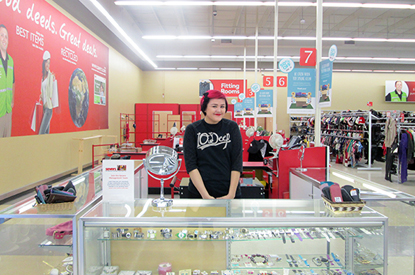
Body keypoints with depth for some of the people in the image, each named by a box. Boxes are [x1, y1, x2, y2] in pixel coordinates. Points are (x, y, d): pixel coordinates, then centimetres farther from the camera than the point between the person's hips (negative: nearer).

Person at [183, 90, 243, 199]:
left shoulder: (232, 127, -1)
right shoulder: (192, 129, -4)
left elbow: (237, 162, -4)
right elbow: (191, 165, -8)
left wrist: (231, 194, -11)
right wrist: (205, 195, -15)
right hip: (199, 193, -1)